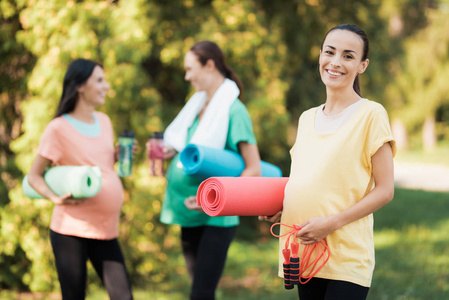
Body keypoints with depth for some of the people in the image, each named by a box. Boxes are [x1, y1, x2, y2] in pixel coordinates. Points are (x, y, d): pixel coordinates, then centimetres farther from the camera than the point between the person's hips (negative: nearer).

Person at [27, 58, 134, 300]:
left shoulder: (104, 121, 13)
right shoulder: (59, 128, -7)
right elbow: (34, 176, -4)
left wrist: (119, 155, 5)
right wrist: (56, 198, -22)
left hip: (105, 228, 6)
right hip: (70, 229, -6)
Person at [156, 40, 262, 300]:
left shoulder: (233, 110, -12)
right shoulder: (198, 106, 12)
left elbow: (254, 169, -16)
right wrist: (173, 151, 5)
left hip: (216, 219, -8)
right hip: (191, 214, 8)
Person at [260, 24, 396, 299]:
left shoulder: (371, 114, -4)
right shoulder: (307, 118, 14)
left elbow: (385, 190, -7)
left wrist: (331, 223, -15)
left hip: (346, 259, -6)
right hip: (304, 256, 6)